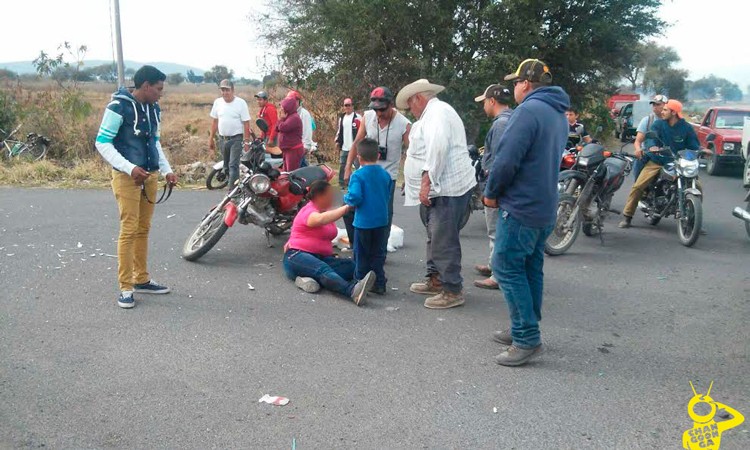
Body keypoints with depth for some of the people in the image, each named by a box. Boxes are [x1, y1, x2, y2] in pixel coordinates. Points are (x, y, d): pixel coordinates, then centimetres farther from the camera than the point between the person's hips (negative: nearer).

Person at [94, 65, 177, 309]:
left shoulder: (154, 109, 11)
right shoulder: (119, 106, -12)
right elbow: (102, 143, -13)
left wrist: (166, 170, 11)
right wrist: (129, 168, -22)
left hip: (150, 175, 7)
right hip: (127, 176, -7)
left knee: (144, 229, 11)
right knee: (129, 231, -7)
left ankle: (142, 280, 20)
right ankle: (126, 287, 1)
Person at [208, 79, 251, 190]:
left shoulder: (241, 103, -8)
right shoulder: (217, 102, 6)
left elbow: (246, 123, -10)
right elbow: (215, 122, 13)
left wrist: (246, 141, -14)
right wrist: (211, 138, 11)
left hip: (236, 139, -6)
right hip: (222, 139, 6)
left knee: (233, 165, -12)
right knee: (226, 166, 13)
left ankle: (232, 190, -12)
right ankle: (235, 185, 26)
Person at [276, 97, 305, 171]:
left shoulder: (294, 118, -15)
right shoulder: (288, 117, 17)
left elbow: (283, 127, -24)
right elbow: (277, 128, 16)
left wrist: (282, 118, -5)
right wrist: (282, 118, 2)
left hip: (294, 151, -11)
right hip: (287, 150, 11)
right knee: (285, 172, 16)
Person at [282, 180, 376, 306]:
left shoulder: (327, 210, 16)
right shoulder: (309, 211, -9)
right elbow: (321, 219, -32)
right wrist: (346, 207, -31)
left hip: (321, 257, 8)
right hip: (298, 256, -8)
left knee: (350, 265, -19)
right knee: (323, 270, -38)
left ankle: (309, 278, -39)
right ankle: (353, 290, -67)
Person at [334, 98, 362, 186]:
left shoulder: (357, 117, -7)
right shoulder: (341, 117, 14)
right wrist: (337, 141, 14)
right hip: (344, 147, 6)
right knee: (342, 165, 11)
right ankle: (342, 183, 19)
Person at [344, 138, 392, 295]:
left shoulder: (358, 175, -14)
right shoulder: (385, 174, 3)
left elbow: (355, 197, -23)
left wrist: (347, 198, -3)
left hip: (363, 222, -4)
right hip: (382, 221, 4)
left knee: (361, 255, 9)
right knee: (378, 254, 14)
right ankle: (379, 284, 17)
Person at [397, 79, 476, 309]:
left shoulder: (436, 113, -11)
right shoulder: (434, 113, 23)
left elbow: (437, 148, -25)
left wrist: (426, 182, -25)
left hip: (448, 189, -11)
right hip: (442, 188, 11)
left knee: (444, 241, -8)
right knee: (436, 237, 18)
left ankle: (452, 291, -2)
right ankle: (436, 280, 29)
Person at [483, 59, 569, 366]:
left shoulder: (528, 110, -16)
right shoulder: (559, 114, 14)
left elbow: (507, 159, -22)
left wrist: (491, 193, -7)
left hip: (520, 207, -10)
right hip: (546, 208, 10)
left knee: (507, 269, -4)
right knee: (531, 269, 15)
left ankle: (527, 339, -3)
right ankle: (525, 329, 24)